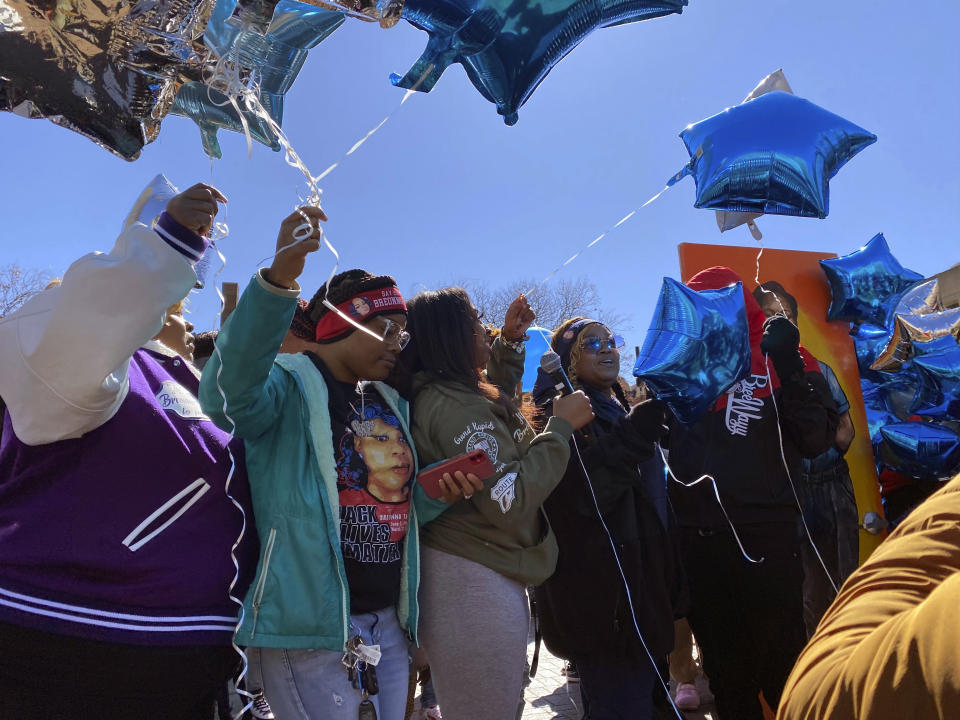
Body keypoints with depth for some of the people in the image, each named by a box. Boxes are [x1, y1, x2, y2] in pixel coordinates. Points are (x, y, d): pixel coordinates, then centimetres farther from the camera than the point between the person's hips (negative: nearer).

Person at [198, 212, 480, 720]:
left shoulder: (391, 402, 13)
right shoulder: (288, 382, -9)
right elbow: (228, 393, -34)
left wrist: (436, 495, -3)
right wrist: (278, 281, -44)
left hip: (388, 623, 8)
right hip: (308, 628, -7)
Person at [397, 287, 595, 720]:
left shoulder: (438, 396, 12)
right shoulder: (455, 405, -20)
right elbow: (511, 499, -25)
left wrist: (511, 340, 25)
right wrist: (560, 426, -15)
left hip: (475, 580, 11)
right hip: (477, 586, -11)